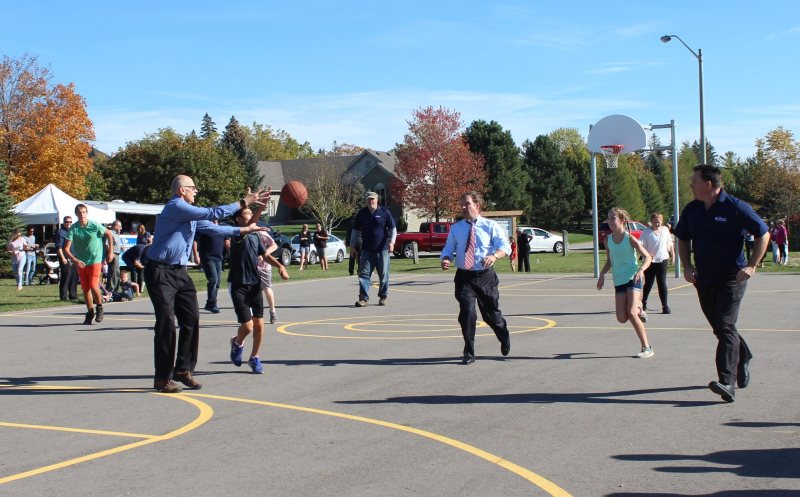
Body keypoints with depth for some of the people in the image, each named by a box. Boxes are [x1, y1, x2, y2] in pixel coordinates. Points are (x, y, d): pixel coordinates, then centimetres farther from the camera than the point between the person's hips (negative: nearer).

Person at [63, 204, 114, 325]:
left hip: (95, 261, -3)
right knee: (85, 288, 7)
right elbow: (66, 248, -11)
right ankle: (90, 312, 22)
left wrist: (111, 251, 6)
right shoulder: (73, 229, -8)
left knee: (94, 286, -15)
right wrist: (75, 260, -25)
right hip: (81, 263, 3)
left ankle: (100, 307, 11)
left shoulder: (95, 225, -10)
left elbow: (109, 234, 7)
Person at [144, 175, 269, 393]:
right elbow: (211, 213, -18)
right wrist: (243, 203, -14)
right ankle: (163, 378, 0)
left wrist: (244, 230, 19)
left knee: (191, 320, 4)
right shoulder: (175, 207, -14)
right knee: (166, 323, -8)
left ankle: (183, 369, 15)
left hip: (179, 271, 9)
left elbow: (213, 228, 21)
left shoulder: (190, 213, 15)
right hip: (160, 272, -9)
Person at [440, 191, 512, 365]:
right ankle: (469, 353, 0)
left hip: (485, 276, -1)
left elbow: (505, 246, -10)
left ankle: (505, 339, 43)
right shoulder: (455, 228, 8)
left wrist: (494, 256, -32)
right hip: (464, 277, 1)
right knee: (467, 313, -14)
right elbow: (448, 249, 10)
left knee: (491, 313, 11)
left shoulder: (490, 226, 0)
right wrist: (445, 259, -15)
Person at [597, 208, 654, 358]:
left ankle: (647, 348, -9)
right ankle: (638, 310, 32)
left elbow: (647, 257, -7)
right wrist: (602, 275, 5)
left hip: (633, 279, -5)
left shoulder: (630, 239, -9)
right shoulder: (608, 240, 6)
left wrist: (641, 270, -26)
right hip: (618, 281, 5)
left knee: (631, 314, -19)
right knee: (622, 318, -4)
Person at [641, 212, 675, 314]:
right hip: (650, 261, -1)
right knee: (648, 283, 7)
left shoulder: (665, 230, 4)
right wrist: (646, 254, -30)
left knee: (662, 283, -3)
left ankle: (665, 306, -1)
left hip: (662, 260, 1)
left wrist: (673, 255, 20)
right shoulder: (647, 232, -7)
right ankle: (643, 302, 29)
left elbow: (670, 244, 16)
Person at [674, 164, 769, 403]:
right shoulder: (692, 210, 5)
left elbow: (763, 234, -5)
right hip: (704, 279, 6)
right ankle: (744, 359, 41)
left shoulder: (736, 208, -11)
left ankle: (727, 383, -20)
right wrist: (687, 266, 5)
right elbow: (683, 239, 19)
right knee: (720, 327, 15)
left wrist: (751, 266, -10)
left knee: (725, 327, -15)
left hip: (732, 278, -6)